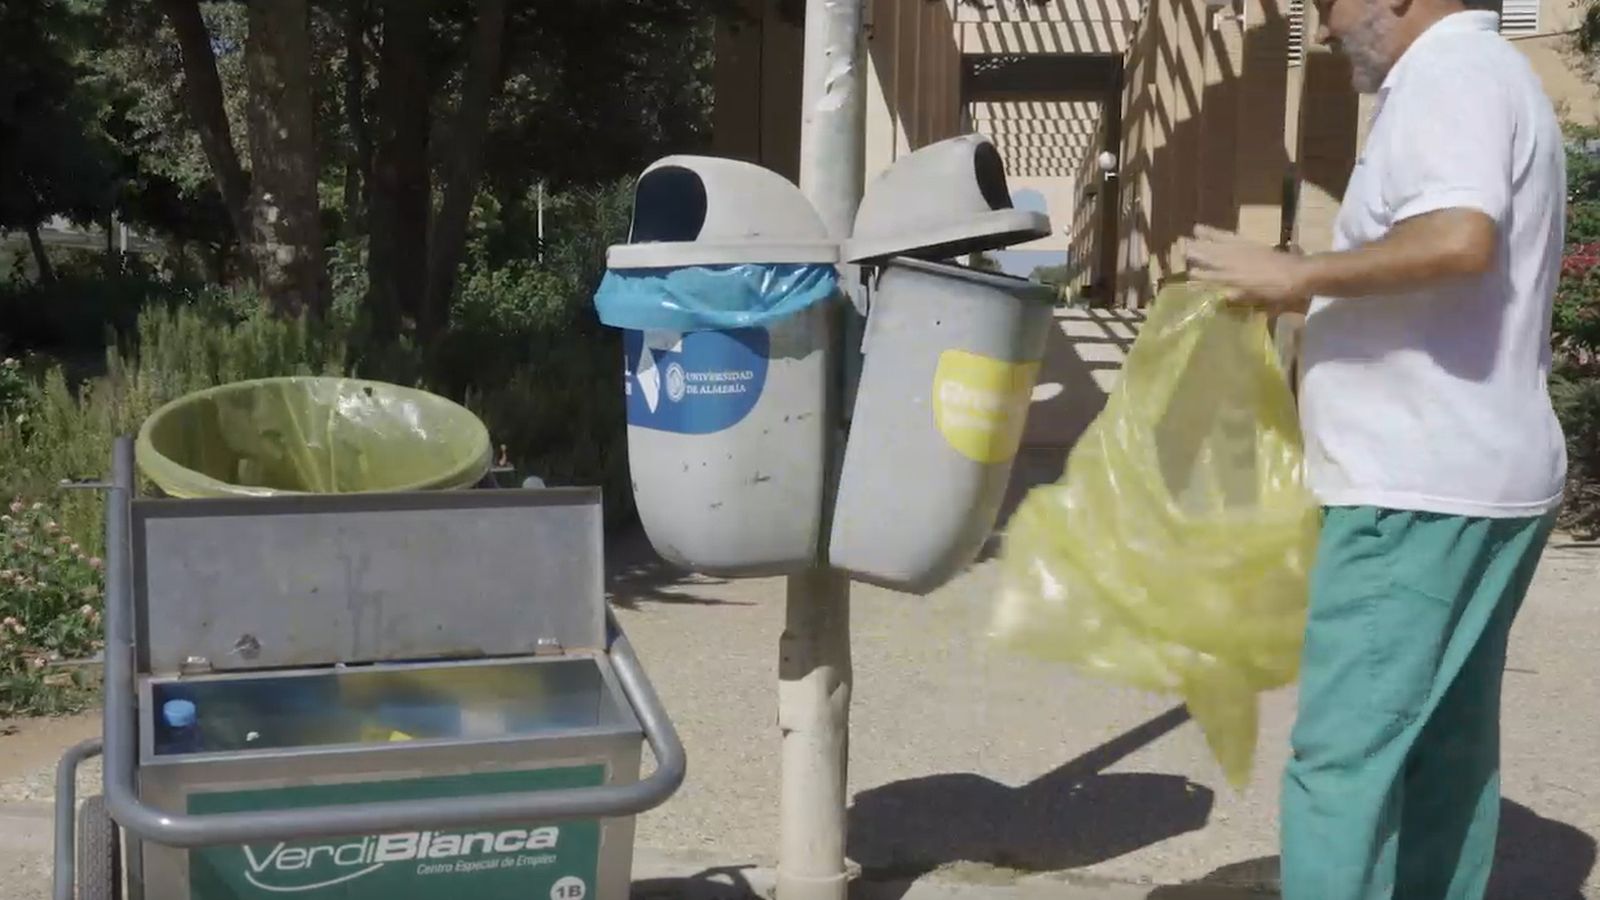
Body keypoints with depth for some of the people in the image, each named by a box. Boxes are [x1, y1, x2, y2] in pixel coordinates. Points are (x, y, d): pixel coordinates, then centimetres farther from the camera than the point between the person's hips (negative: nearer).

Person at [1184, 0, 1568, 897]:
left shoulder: (1448, 78, -12)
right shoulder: (1485, 79, 19)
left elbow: (1460, 239, -30)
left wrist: (1298, 275, -21)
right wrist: (1316, 293, 17)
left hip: (1423, 486, -11)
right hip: (1472, 476, 11)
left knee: (1345, 753, -9)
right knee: (1446, 747, 15)